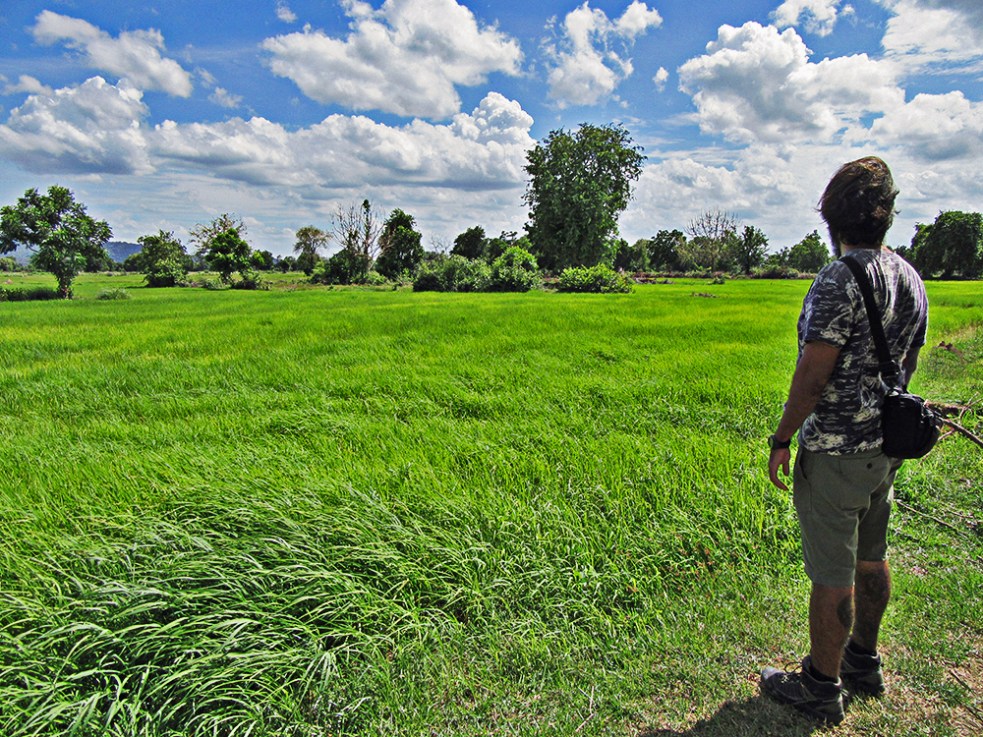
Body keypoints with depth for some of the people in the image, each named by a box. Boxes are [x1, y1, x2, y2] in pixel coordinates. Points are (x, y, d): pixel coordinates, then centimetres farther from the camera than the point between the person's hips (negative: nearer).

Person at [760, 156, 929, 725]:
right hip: (887, 445, 9)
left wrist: (782, 439, -13)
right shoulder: (911, 279, 6)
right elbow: (909, 363, 14)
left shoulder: (839, 280, -21)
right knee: (871, 557, 21)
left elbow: (813, 373, -23)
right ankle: (864, 662, 39)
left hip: (835, 451, -9)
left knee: (833, 573, 3)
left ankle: (822, 687, 19)